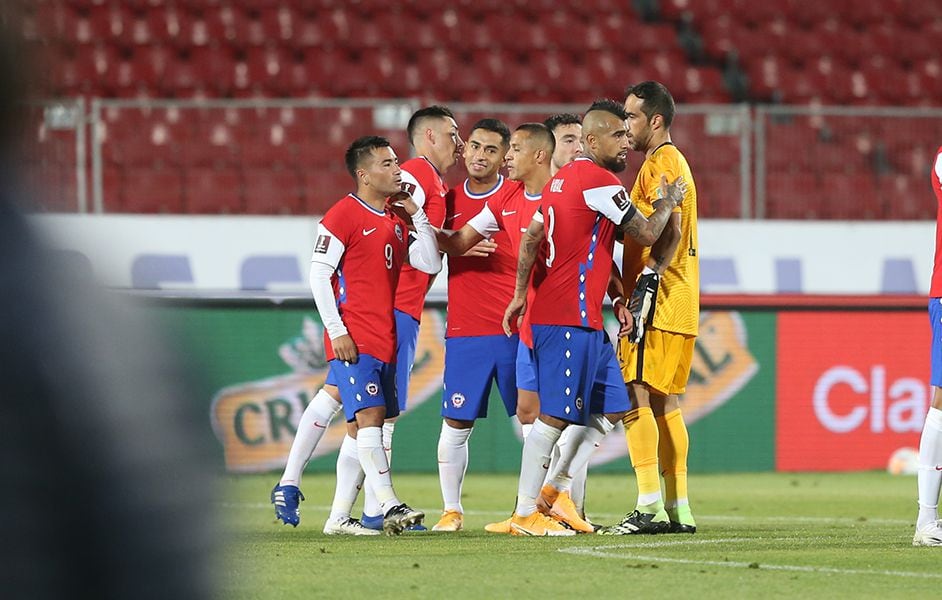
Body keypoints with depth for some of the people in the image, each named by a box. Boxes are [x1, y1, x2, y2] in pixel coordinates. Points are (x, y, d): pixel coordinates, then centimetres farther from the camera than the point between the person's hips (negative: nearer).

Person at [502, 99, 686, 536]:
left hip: (584, 320, 10)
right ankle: (525, 514, -4)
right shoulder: (600, 182, -12)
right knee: (555, 415, -7)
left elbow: (531, 237, 17)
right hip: (570, 318, -10)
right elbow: (646, 234, -9)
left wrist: (521, 294, 16)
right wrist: (669, 201, 8)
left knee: (611, 409, 13)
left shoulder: (563, 178, 17)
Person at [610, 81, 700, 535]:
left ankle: (650, 505, -19)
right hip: (678, 305, 10)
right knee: (665, 402, 11)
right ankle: (677, 509, 11)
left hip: (656, 298, -10)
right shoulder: (673, 162, 22)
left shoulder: (660, 164, -10)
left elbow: (670, 229, -22)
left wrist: (649, 276, -29)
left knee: (635, 395, -13)